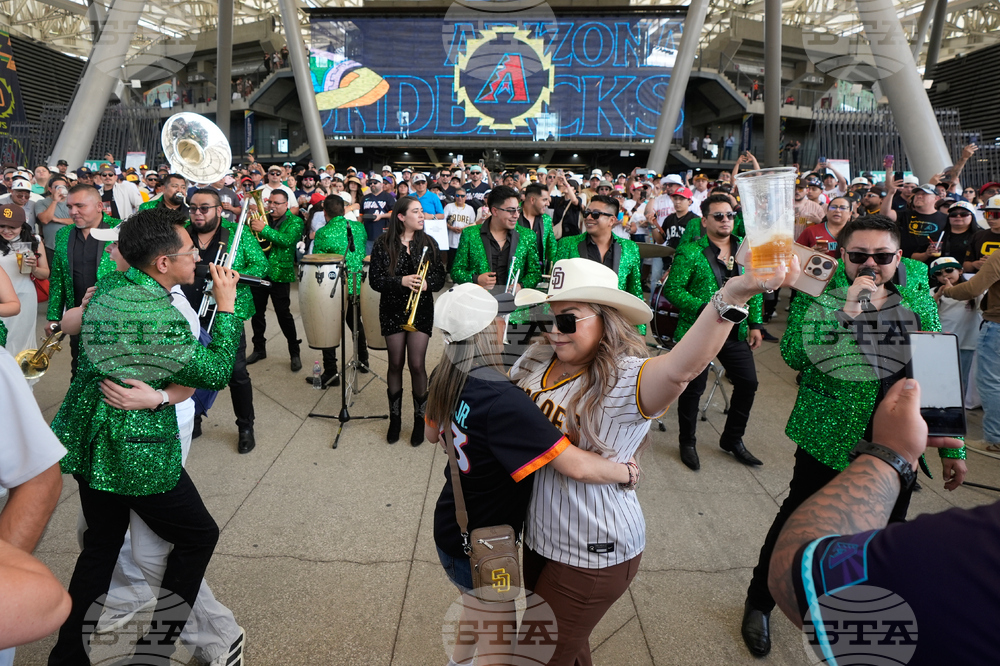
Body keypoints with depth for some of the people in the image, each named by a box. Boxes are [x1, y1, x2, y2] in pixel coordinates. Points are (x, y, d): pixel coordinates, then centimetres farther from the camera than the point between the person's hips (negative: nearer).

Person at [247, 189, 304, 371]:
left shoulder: (295, 221, -3)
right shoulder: (262, 217, 11)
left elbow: (287, 240, -21)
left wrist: (264, 229, -28)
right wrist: (250, 221, -12)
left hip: (279, 273, -5)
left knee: (284, 314, -4)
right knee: (256, 312, 12)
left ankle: (294, 353, 9)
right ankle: (259, 349, 28)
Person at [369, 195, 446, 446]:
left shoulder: (429, 243, 3)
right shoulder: (383, 244, -3)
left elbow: (440, 277, 3)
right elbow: (375, 279, -7)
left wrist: (426, 284, -19)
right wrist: (401, 281, -22)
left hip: (421, 310, 0)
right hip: (393, 310, 0)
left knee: (417, 364, -3)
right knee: (396, 363, 7)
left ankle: (420, 418, 13)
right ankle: (395, 417, 23)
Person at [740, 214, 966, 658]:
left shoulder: (918, 296, 0)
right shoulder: (818, 292, -8)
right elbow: (795, 355, -20)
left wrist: (952, 445, 4)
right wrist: (847, 313, -28)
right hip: (830, 434, -3)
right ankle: (759, 603, 29)